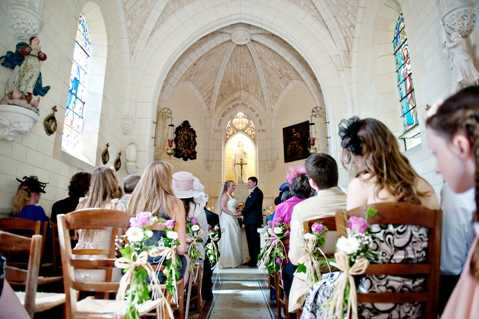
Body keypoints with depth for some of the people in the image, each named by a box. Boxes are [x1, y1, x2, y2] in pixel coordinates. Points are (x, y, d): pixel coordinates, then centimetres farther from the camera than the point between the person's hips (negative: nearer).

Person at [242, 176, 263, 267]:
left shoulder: (258, 192, -11)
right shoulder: (252, 193, 20)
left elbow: (250, 205, -18)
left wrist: (242, 212, -11)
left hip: (254, 221, -10)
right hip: (249, 220, 10)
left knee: (254, 241, -4)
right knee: (250, 241, 13)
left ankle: (255, 261, 3)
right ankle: (252, 260, 21)